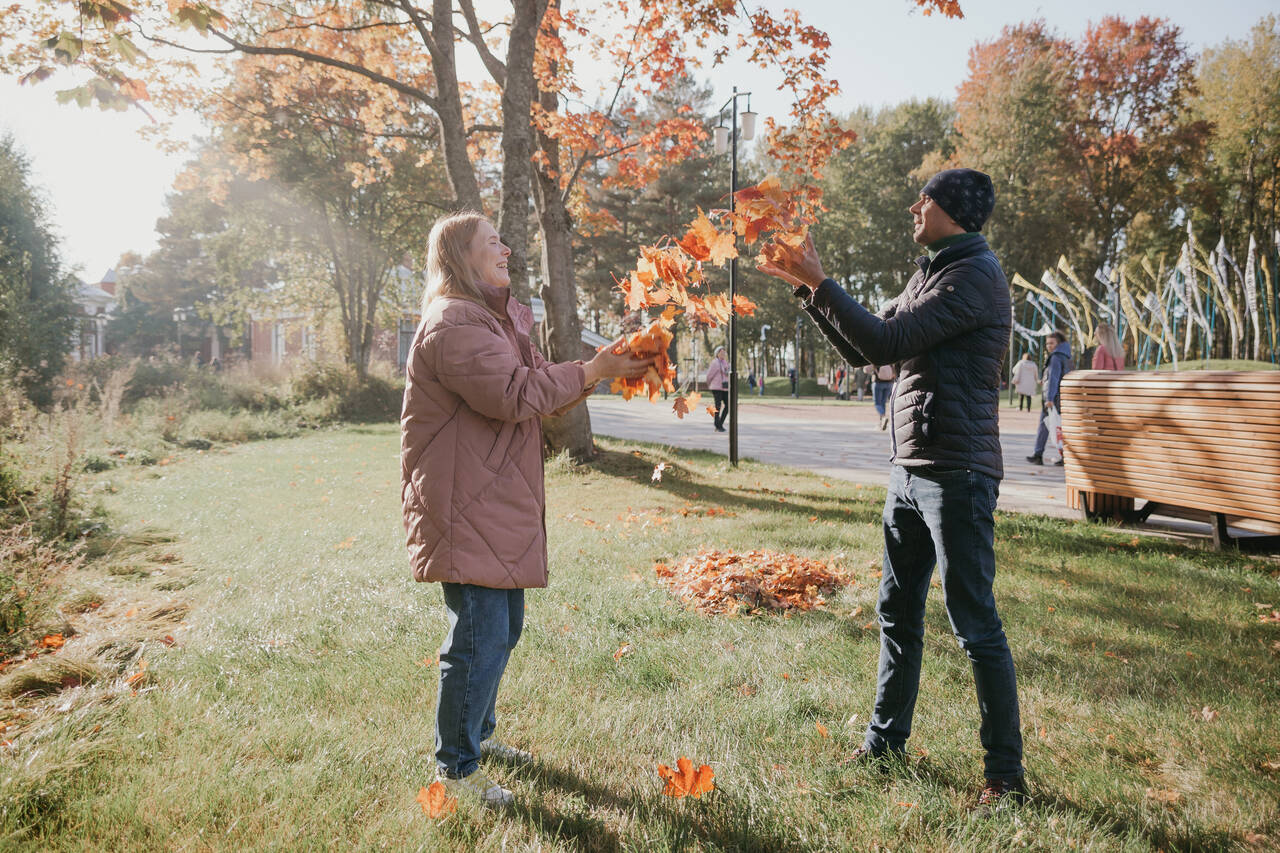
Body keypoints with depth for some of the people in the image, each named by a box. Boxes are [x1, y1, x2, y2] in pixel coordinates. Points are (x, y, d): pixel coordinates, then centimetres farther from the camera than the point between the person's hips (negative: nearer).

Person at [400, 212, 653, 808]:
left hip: (499, 507, 11)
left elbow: (537, 388, 17)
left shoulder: (493, 318, 20)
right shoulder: (453, 324, -16)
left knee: (503, 627, 19)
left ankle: (478, 734, 36)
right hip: (466, 511, -11)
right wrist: (592, 371, -17)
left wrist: (601, 367, 2)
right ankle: (455, 768, 10)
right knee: (480, 637, -6)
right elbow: (515, 395, -25)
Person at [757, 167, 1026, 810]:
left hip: (956, 473, -9)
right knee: (897, 612, 15)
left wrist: (819, 281, -12)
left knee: (975, 624, -3)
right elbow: (862, 350, 17)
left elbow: (886, 342, -20)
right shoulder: (930, 275, 18)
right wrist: (807, 287, 11)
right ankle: (885, 738, 29)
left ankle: (1005, 773, 9)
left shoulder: (975, 274, -12)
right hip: (909, 469, 9)